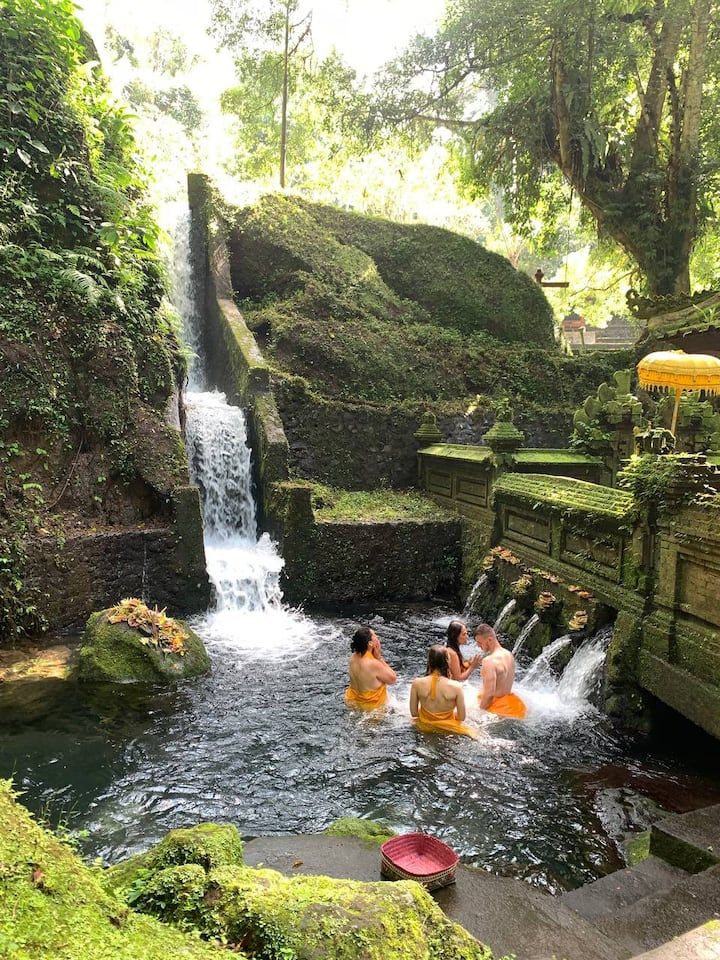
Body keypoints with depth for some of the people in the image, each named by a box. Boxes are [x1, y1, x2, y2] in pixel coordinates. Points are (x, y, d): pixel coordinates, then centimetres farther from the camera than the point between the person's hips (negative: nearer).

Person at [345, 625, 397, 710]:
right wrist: (379, 657, -18)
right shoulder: (374, 664, -31)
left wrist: (377, 658, -8)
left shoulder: (353, 657, -8)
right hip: (372, 707, -8)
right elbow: (393, 679, -15)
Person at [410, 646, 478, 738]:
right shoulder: (456, 686, -22)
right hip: (447, 729, -2)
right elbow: (461, 717, -12)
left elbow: (413, 713, -9)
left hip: (424, 727, 2)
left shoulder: (417, 683, -18)